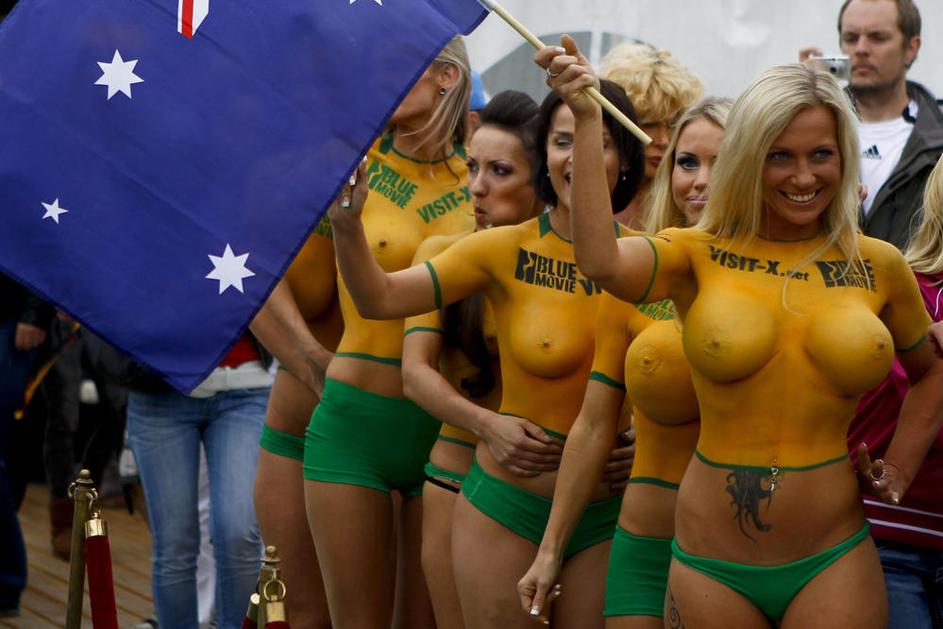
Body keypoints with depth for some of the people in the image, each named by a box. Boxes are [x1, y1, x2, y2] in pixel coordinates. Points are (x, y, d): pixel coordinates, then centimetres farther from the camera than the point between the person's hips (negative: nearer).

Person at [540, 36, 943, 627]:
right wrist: (587, 119, -23)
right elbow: (601, 262, -22)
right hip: (712, 566, 0)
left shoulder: (878, 266, 5)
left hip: (833, 565, 1)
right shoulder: (701, 254, 0)